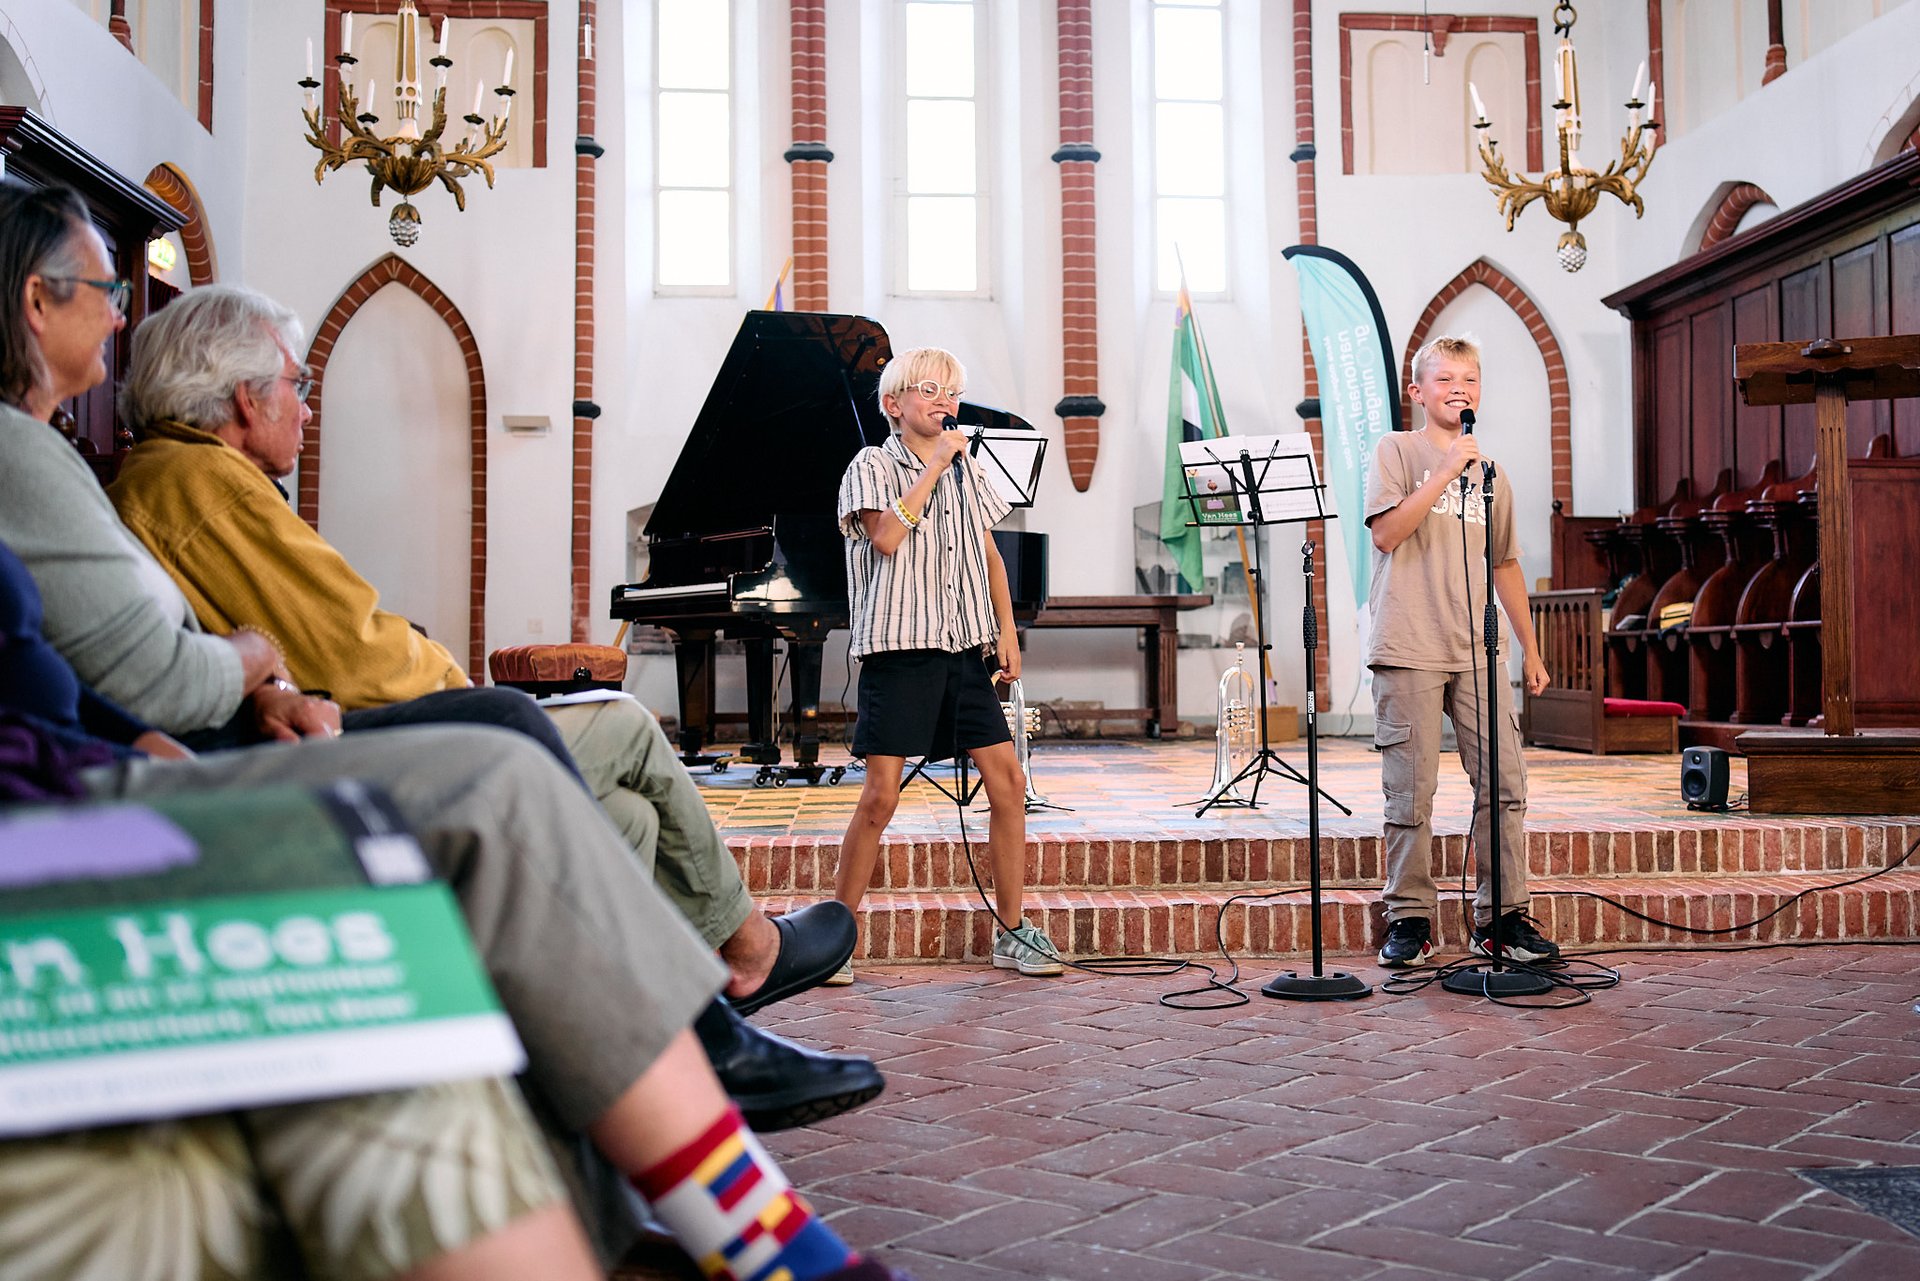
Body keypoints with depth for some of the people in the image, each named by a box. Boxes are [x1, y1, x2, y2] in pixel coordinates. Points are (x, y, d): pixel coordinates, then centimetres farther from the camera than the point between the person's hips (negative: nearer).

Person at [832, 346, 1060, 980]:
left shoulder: (966, 469, 16)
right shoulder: (873, 465, -1)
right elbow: (887, 536, -18)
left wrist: (1007, 630, 9)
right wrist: (934, 465, -12)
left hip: (964, 647, 6)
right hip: (900, 648, -5)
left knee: (1008, 780, 2)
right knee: (881, 793, -8)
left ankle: (1011, 932, 13)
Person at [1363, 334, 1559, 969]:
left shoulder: (1491, 473, 19)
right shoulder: (1397, 451, 4)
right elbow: (1386, 533, -11)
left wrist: (1530, 649, 23)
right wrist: (1446, 472, -14)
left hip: (1479, 651, 5)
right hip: (1409, 652, -4)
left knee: (1504, 782, 0)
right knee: (1411, 791, -2)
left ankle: (1501, 916, 10)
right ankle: (1410, 918, 8)